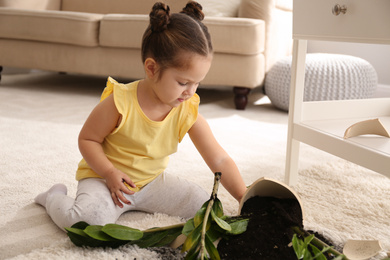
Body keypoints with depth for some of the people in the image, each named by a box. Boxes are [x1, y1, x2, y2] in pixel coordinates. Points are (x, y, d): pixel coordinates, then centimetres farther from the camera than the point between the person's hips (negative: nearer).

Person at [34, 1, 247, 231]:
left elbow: (220, 160, -11)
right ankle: (55, 197, 4)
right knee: (88, 219, -32)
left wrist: (245, 199, -17)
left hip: (151, 180, 5)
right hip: (104, 177, -5)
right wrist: (110, 174, -25)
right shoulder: (120, 103, -25)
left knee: (204, 204, -6)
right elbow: (87, 139, -12)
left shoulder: (188, 112, -13)